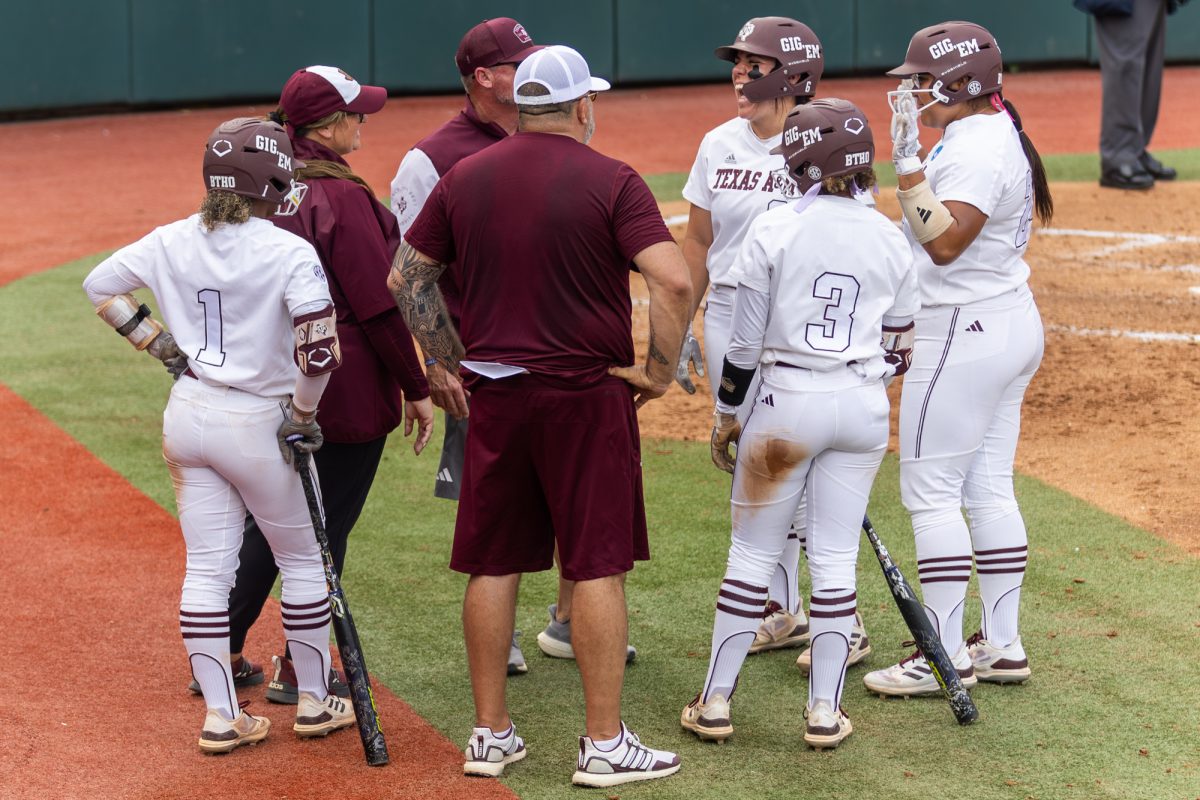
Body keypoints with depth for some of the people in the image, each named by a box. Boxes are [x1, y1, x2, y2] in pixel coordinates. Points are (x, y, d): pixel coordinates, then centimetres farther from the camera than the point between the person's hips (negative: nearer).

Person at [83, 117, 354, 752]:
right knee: (304, 559, 13)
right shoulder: (289, 253, -16)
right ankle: (314, 703, 22)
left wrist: (158, 343, 11)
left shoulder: (174, 242, 0)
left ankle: (220, 715, 10)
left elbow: (100, 285, 9)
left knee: (207, 568, 9)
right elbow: (319, 348, -25)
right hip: (257, 423, -5)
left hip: (187, 414, 5)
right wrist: (302, 416, -10)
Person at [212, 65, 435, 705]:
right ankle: (298, 669, 13)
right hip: (347, 389, -7)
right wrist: (416, 388, -9)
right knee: (327, 525, 5)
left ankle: (222, 651, 23)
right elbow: (378, 304, -18)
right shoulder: (342, 197, -18)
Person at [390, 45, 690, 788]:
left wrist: (455, 362, 16)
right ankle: (605, 743, 4)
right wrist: (660, 369, -8)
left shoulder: (464, 178, 5)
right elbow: (674, 280, -20)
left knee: (493, 565, 11)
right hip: (586, 394, -4)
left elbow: (407, 278, 12)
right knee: (599, 566, 1)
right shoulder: (610, 181, -9)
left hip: (494, 396, 4)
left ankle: (491, 734, 17)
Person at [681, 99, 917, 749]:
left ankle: (716, 702, 10)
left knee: (751, 554, 6)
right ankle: (825, 710, 10)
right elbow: (899, 347, 8)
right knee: (836, 559, 8)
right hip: (864, 405, 3)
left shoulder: (773, 228, -9)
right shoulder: (890, 239, 3)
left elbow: (746, 339, -7)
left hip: (786, 401, -3)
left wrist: (727, 414, 4)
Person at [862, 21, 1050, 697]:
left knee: (930, 490, -5)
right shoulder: (996, 131, 12)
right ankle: (1002, 645, 18)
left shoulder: (973, 148, -20)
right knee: (989, 488, 13)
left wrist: (908, 165, -29)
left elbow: (945, 242, -30)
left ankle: (947, 657, -2)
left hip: (965, 335, -10)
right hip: (1012, 324, 11)